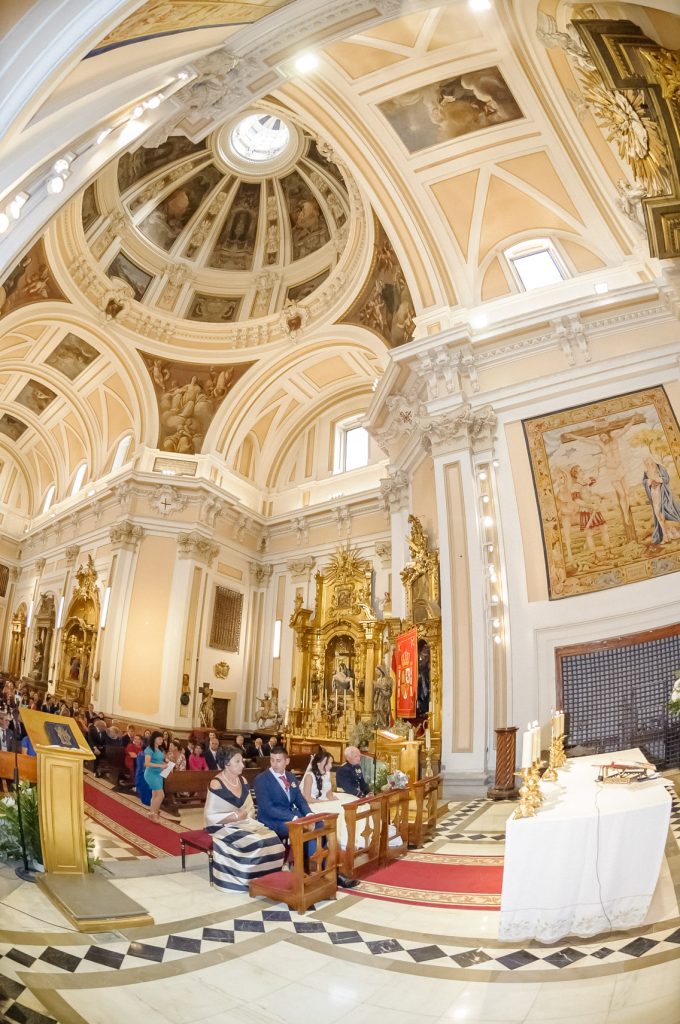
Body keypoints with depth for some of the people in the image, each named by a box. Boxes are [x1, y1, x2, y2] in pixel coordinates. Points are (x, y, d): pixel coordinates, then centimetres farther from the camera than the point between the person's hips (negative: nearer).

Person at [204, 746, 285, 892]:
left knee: (271, 838, -17)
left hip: (244, 823, 7)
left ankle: (265, 878, -3)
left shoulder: (242, 781, 9)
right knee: (254, 843, -28)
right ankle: (251, 880, -8)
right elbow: (211, 816, -15)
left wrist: (246, 816, -9)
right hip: (224, 827, -7)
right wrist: (236, 816, -18)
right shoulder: (216, 785, -13)